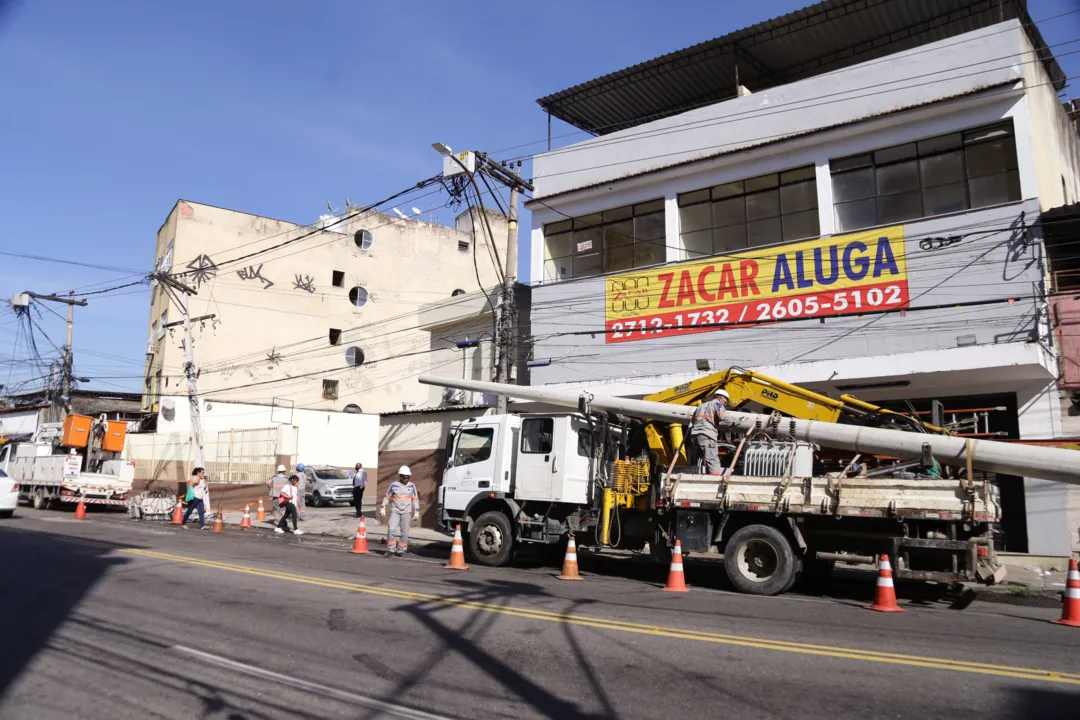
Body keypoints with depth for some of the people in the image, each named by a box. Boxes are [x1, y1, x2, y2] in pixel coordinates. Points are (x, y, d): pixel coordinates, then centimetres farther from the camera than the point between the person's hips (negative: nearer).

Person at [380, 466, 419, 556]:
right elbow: (387, 497, 7)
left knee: (404, 532, 2)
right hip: (395, 511, -1)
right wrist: (383, 508, 2)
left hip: (406, 512, 1)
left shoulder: (412, 486, 1)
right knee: (392, 529, -13)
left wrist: (416, 512, 4)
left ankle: (401, 550, 13)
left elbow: (415, 499, 7)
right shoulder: (393, 485, -1)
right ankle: (391, 550, -6)